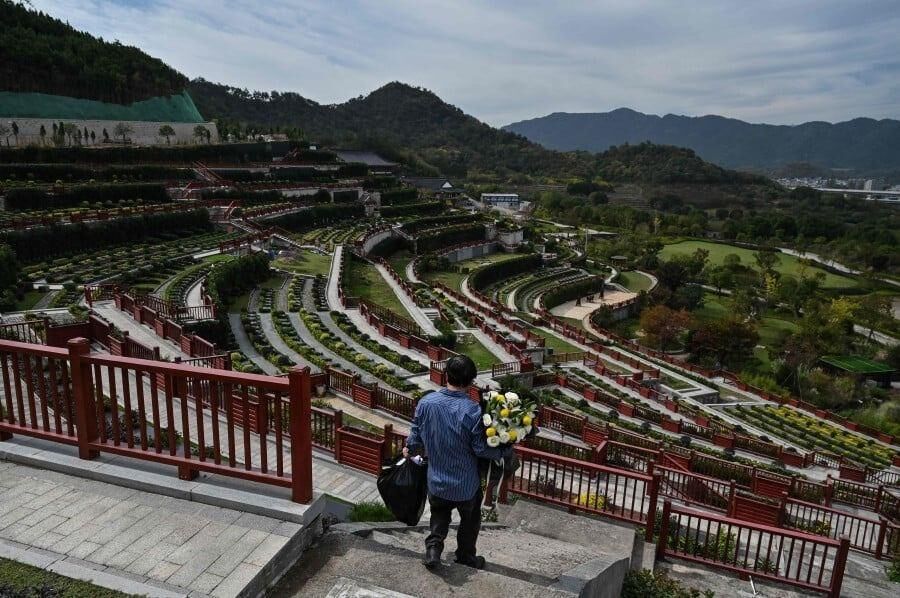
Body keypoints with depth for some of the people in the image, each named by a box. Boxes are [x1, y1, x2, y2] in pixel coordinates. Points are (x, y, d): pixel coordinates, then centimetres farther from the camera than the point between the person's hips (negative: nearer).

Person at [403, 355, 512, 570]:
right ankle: (466, 556, 40)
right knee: (470, 519, 25)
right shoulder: (472, 411, -27)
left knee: (439, 516, 28)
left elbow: (417, 433, 0)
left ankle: (433, 548, 13)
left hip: (437, 480, 3)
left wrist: (409, 448, 21)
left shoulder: (426, 402, -15)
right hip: (465, 483, -2)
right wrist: (505, 451, -4)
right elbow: (481, 448, -20)